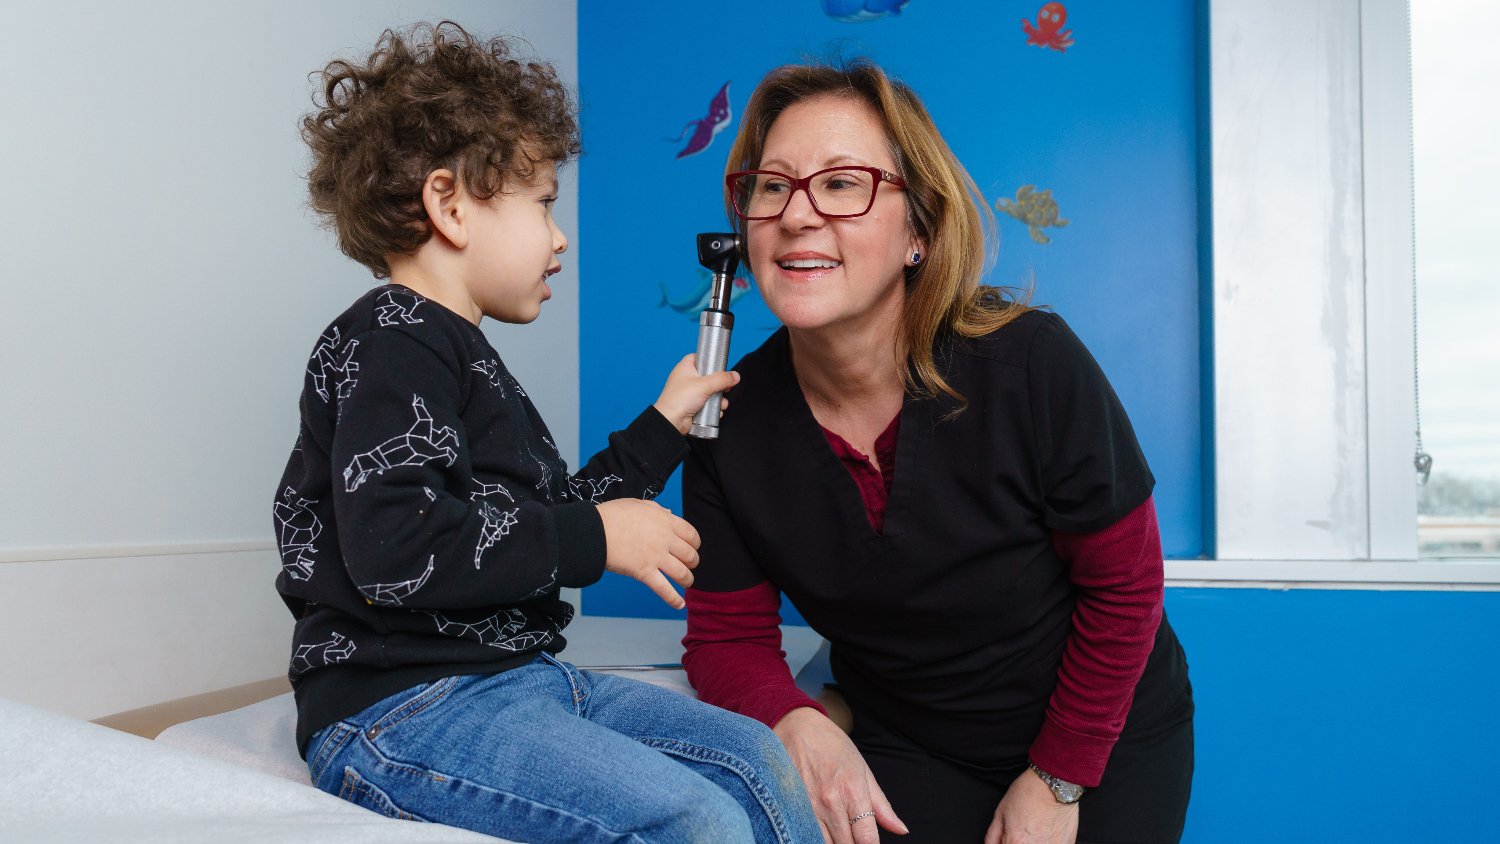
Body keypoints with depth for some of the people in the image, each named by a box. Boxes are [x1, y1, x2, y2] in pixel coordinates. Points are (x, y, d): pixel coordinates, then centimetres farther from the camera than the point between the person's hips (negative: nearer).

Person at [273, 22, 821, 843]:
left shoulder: (461, 356, 20)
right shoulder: (391, 344, -12)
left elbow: (541, 517, 25)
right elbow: (396, 549, -27)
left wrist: (662, 426, 25)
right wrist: (595, 536, -18)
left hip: (515, 676, 10)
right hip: (397, 712, -10)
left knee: (756, 759, 3)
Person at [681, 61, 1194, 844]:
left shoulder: (1030, 362, -25)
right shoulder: (735, 419, -16)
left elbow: (1123, 583, -14)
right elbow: (728, 635, -7)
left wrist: (1058, 780, -10)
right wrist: (794, 724, -28)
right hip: (906, 753, 2)